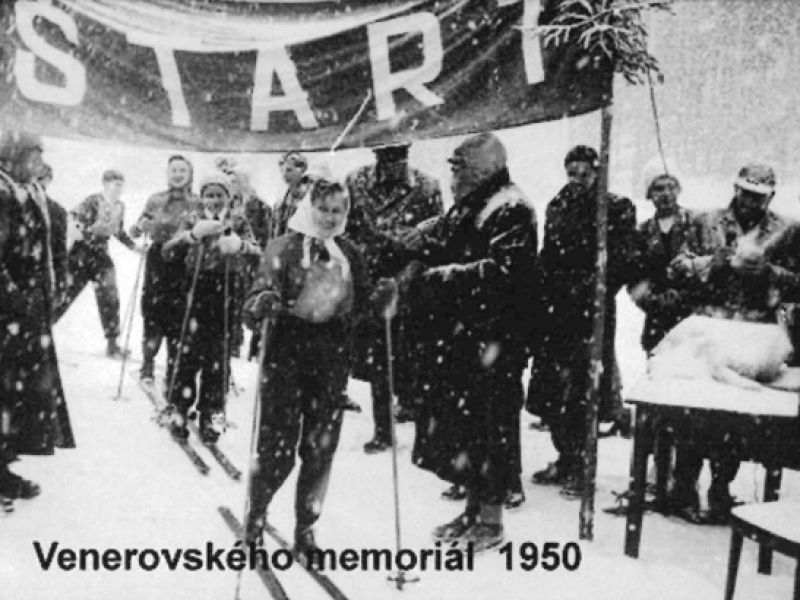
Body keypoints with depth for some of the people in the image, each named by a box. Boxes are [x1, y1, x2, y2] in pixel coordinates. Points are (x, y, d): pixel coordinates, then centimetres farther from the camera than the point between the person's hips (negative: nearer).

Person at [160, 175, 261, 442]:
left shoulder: (238, 223, 7)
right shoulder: (193, 221, 8)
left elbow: (257, 252, -8)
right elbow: (167, 252, -5)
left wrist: (240, 245, -31)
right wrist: (193, 235, -22)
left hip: (227, 292, 0)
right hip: (196, 289, 0)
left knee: (218, 355, 2)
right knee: (190, 350, -3)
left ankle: (211, 414, 12)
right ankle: (179, 409, 10)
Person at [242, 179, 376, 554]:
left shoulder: (349, 254, 10)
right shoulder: (285, 247, -3)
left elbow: (362, 304, 17)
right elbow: (262, 291, -12)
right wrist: (262, 305, -32)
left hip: (332, 361, 4)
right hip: (287, 356, -4)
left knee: (321, 449, 7)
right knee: (277, 447, -1)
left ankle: (305, 528, 23)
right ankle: (256, 513, 24)